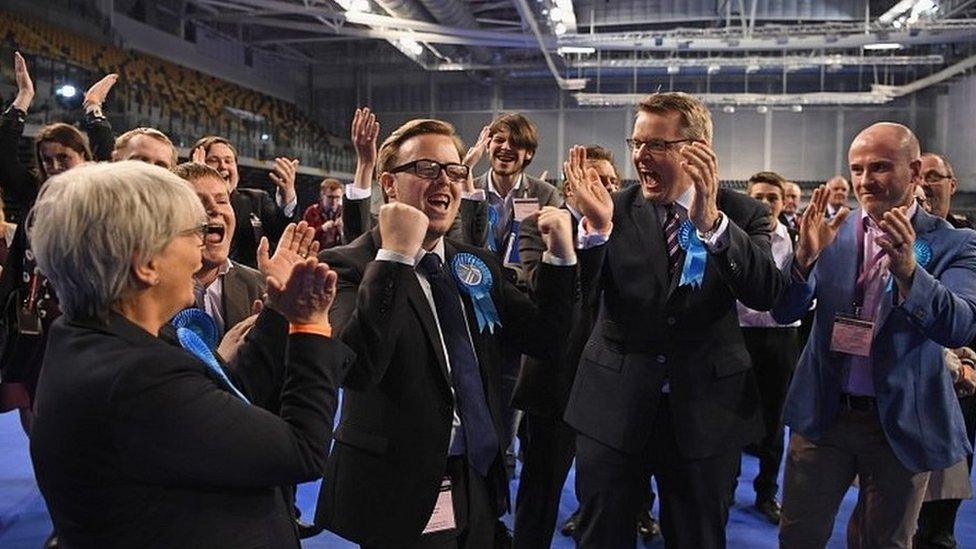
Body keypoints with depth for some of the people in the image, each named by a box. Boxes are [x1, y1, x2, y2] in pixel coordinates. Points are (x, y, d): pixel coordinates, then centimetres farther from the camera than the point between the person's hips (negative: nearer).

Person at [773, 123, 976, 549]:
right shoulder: (833, 233, 0)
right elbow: (784, 312, -6)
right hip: (824, 414, 2)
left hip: (903, 423, -1)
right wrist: (806, 256, -25)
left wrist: (908, 269, -37)